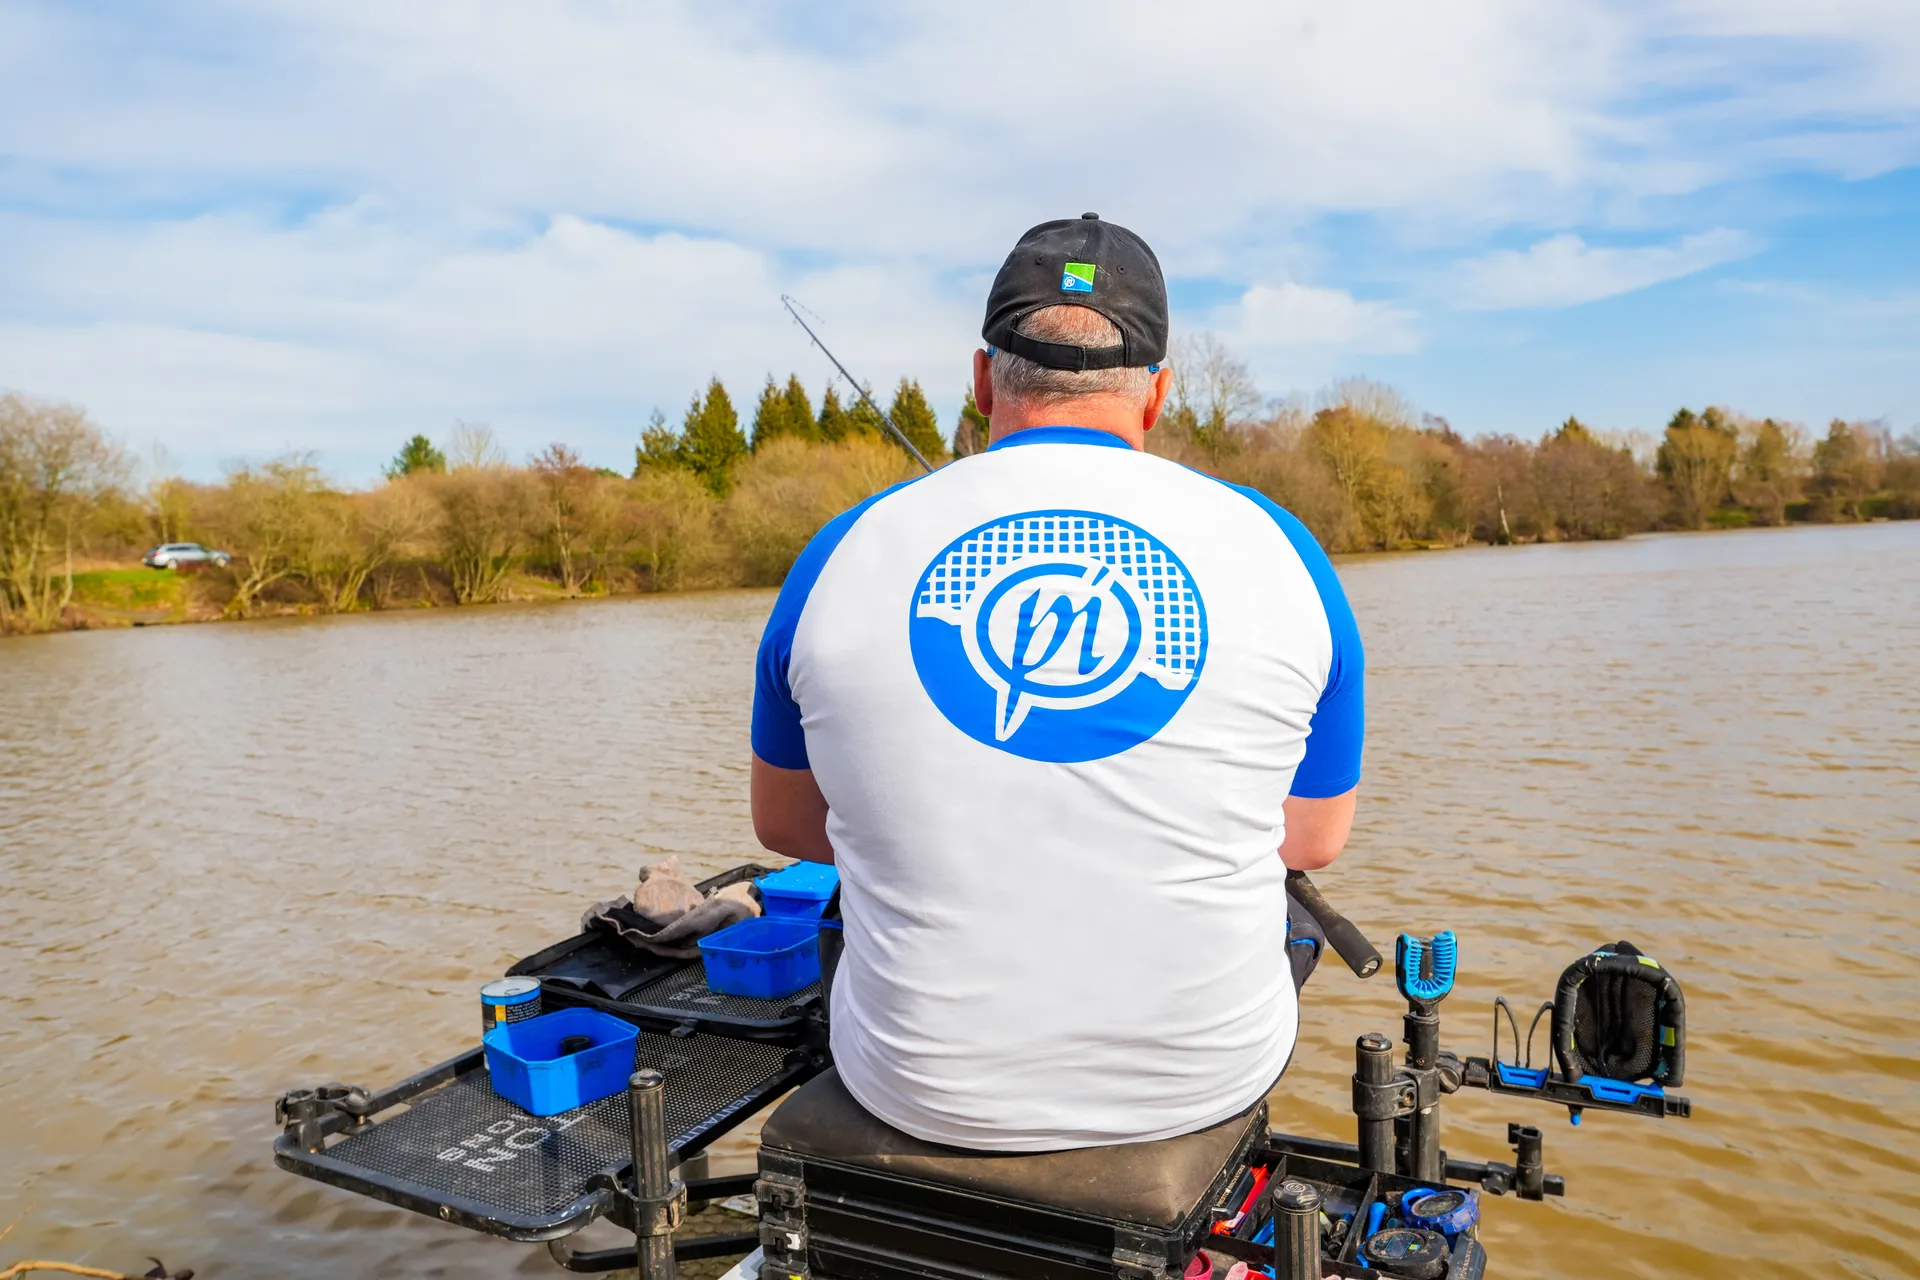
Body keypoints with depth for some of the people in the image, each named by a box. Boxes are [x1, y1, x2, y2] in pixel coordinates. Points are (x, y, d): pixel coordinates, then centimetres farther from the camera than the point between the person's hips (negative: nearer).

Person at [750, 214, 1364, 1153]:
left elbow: (784, 823, 6)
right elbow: (1316, 840, 3)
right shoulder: (1275, 549, -8)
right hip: (1206, 1077, 1)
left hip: (926, 1094, 0)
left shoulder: (843, 556, -8)